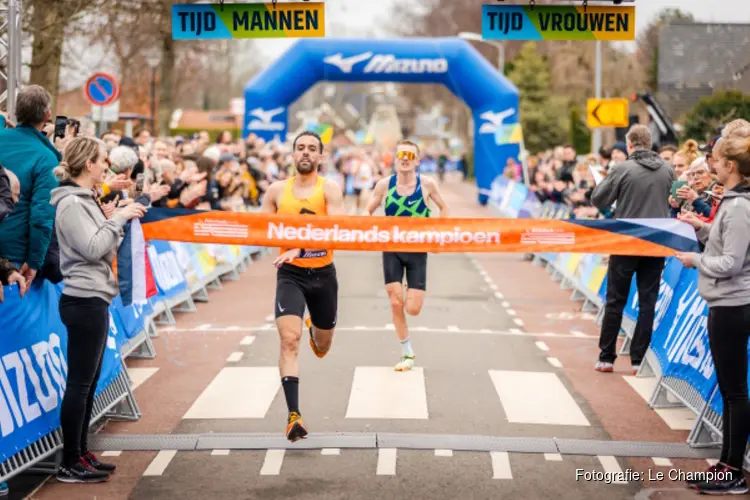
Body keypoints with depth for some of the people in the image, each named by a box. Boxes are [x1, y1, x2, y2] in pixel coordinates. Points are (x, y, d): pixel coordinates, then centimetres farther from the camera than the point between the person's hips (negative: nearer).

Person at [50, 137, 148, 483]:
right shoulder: (71, 202, -14)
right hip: (84, 300, -10)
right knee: (79, 383, -6)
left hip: (93, 299, 10)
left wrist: (119, 221, 11)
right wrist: (119, 218, -13)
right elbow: (92, 248, -21)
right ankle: (70, 464, 0)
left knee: (88, 382, 13)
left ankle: (81, 454, 20)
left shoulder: (84, 199, 17)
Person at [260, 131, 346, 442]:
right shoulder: (276, 191, 1)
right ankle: (294, 415, -18)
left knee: (323, 347, 18)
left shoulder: (330, 190, -8)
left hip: (323, 274, 0)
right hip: (290, 275, 0)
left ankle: (315, 329, 58)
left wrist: (301, 246, -36)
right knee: (289, 340, -18)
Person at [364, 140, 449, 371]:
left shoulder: (427, 184, -8)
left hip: (418, 250, -1)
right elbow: (368, 211, 5)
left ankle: (412, 293, 32)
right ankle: (407, 353, 11)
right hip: (392, 248, 1)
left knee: (412, 309, -7)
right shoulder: (385, 184, -6)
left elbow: (444, 208, 7)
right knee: (395, 303, -6)